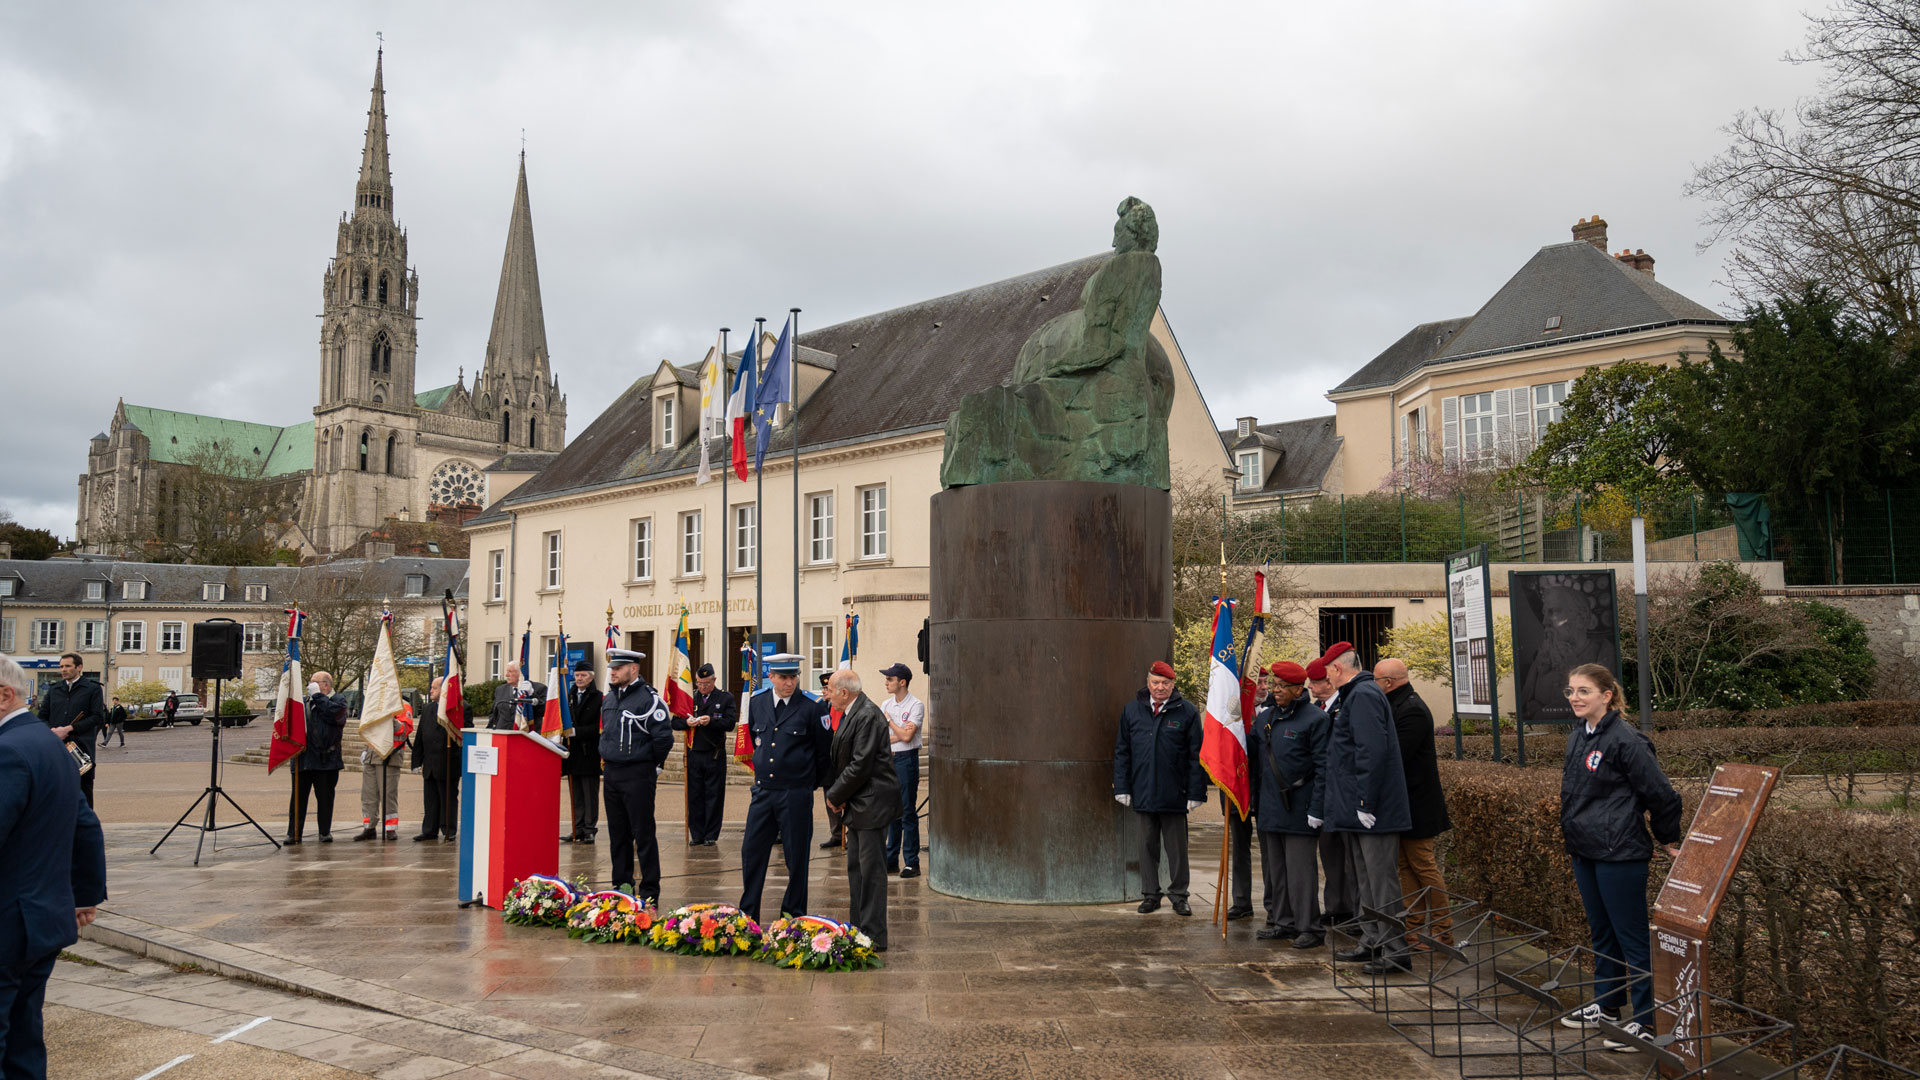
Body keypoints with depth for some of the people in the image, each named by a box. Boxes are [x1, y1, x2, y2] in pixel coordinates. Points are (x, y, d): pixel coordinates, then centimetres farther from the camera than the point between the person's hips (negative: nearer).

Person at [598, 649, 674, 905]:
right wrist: (607, 756, 18)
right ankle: (622, 885, 24)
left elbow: (664, 737, -14)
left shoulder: (649, 699, -13)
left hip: (638, 776, -7)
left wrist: (653, 766, -4)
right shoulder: (609, 699, 12)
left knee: (643, 835, -3)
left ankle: (649, 893, 4)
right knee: (618, 833, 13)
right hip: (612, 774, 8)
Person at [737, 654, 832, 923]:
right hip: (762, 791, 4)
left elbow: (825, 752, 0)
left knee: (796, 857, 5)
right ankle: (747, 915, 19)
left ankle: (793, 917, 19)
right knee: (752, 852, 7)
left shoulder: (813, 707, -9)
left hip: (796, 795, -4)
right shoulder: (756, 703, 4)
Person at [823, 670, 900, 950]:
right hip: (856, 805, 10)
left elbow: (860, 766, -22)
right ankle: (857, 929, 25)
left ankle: (874, 936, 3)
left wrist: (834, 795, -10)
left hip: (872, 803, -10)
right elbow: (842, 760, 17)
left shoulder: (868, 716, -19)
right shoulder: (851, 714, 13)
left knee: (871, 869, -4)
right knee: (856, 868, 15)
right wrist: (835, 794, 3)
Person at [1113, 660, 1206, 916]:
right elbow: (1122, 752, 10)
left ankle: (1179, 896, 20)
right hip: (1143, 794, 2)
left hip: (1174, 795, -2)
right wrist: (1122, 788, 4)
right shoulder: (1132, 710, 7)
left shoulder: (1187, 712, -1)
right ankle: (1150, 895, 22)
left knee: (1177, 849, 7)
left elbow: (1196, 755, -2)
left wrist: (1195, 792, -7)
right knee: (1147, 846, 10)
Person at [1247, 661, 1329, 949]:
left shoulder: (1315, 718, -8)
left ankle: (1310, 928, 6)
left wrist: (1316, 809, -15)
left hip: (1299, 809, -7)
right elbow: (1253, 758, 16)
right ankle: (1282, 922, 24)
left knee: (1300, 869, -3)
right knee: (1273, 868, 13)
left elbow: (1322, 768, -12)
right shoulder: (1264, 717, 11)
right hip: (1269, 807, 7)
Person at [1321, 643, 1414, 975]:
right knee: (1363, 877, 18)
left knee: (1381, 879, -5)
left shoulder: (1363, 695, -17)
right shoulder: (1353, 695, 17)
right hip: (1356, 809, 11)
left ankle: (1395, 952, 0)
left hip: (1373, 809, -11)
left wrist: (1365, 803, -24)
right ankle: (1372, 942, 28)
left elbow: (1372, 751, -25)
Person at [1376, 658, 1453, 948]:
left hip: (1415, 805, -10)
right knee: (1407, 867, 13)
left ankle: (1442, 931, 8)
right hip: (1403, 805, 10)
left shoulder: (1412, 710, -20)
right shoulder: (1398, 705, 11)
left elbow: (1396, 756, -25)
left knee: (1424, 866, -2)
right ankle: (1414, 927, 20)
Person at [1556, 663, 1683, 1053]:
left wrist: (1668, 840, -3)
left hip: (1619, 855, -9)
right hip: (1585, 852, 9)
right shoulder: (1578, 737, 8)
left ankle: (1646, 1021, 10)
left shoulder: (1625, 739, -18)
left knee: (1631, 936, 0)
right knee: (1602, 934, 19)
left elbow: (1661, 794, -14)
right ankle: (1607, 1005, 32)